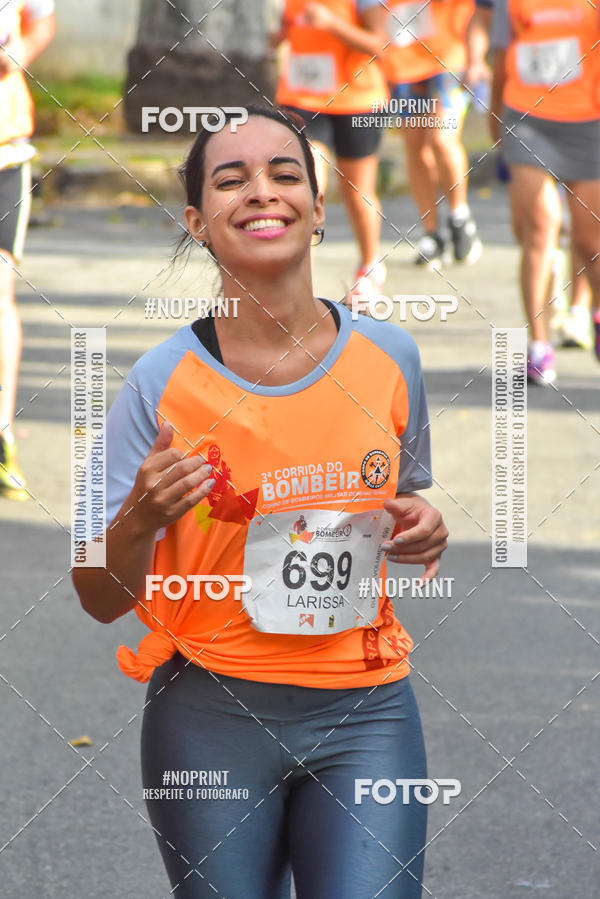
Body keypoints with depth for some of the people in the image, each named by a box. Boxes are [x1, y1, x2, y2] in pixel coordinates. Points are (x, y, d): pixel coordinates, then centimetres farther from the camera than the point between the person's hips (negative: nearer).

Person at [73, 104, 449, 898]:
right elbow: (102, 599, -4)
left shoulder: (387, 356, 0)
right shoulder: (162, 381, -8)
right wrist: (143, 516, -24)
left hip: (364, 712, 2)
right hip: (212, 716, -1)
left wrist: (421, 528, -3)